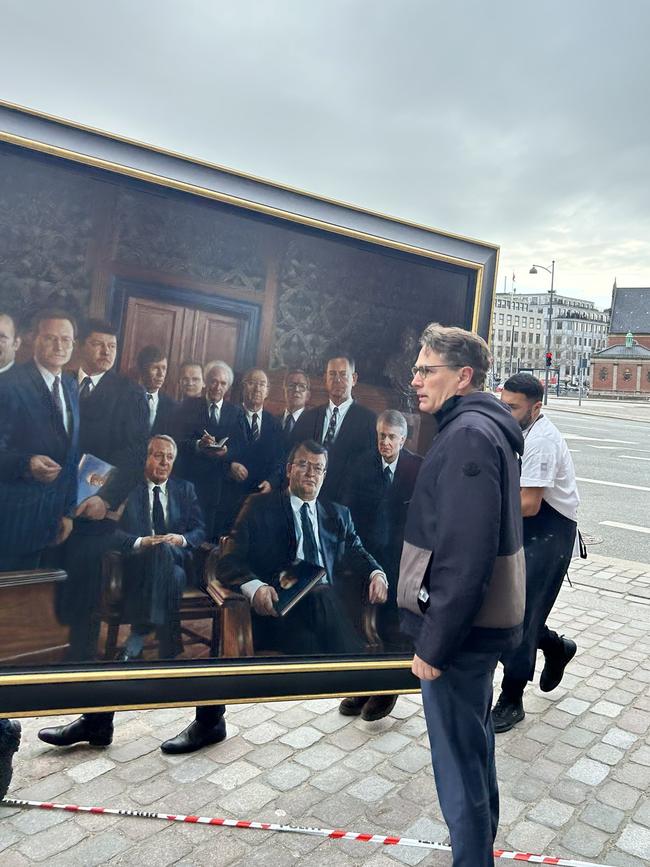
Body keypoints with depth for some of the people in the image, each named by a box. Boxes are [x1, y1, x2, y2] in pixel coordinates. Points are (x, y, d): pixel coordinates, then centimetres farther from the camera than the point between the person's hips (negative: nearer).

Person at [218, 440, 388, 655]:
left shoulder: (339, 515, 23)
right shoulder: (260, 506, 9)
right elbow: (230, 560, 1)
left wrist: (377, 574, -5)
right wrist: (255, 587, -19)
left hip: (329, 601, 3)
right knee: (321, 595, -31)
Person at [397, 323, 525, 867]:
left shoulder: (468, 435, -21)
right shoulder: (490, 428, 10)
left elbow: (464, 556, -27)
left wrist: (434, 642, -19)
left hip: (459, 630, -10)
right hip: (482, 622, 10)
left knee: (459, 761, 6)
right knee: (474, 741, 26)